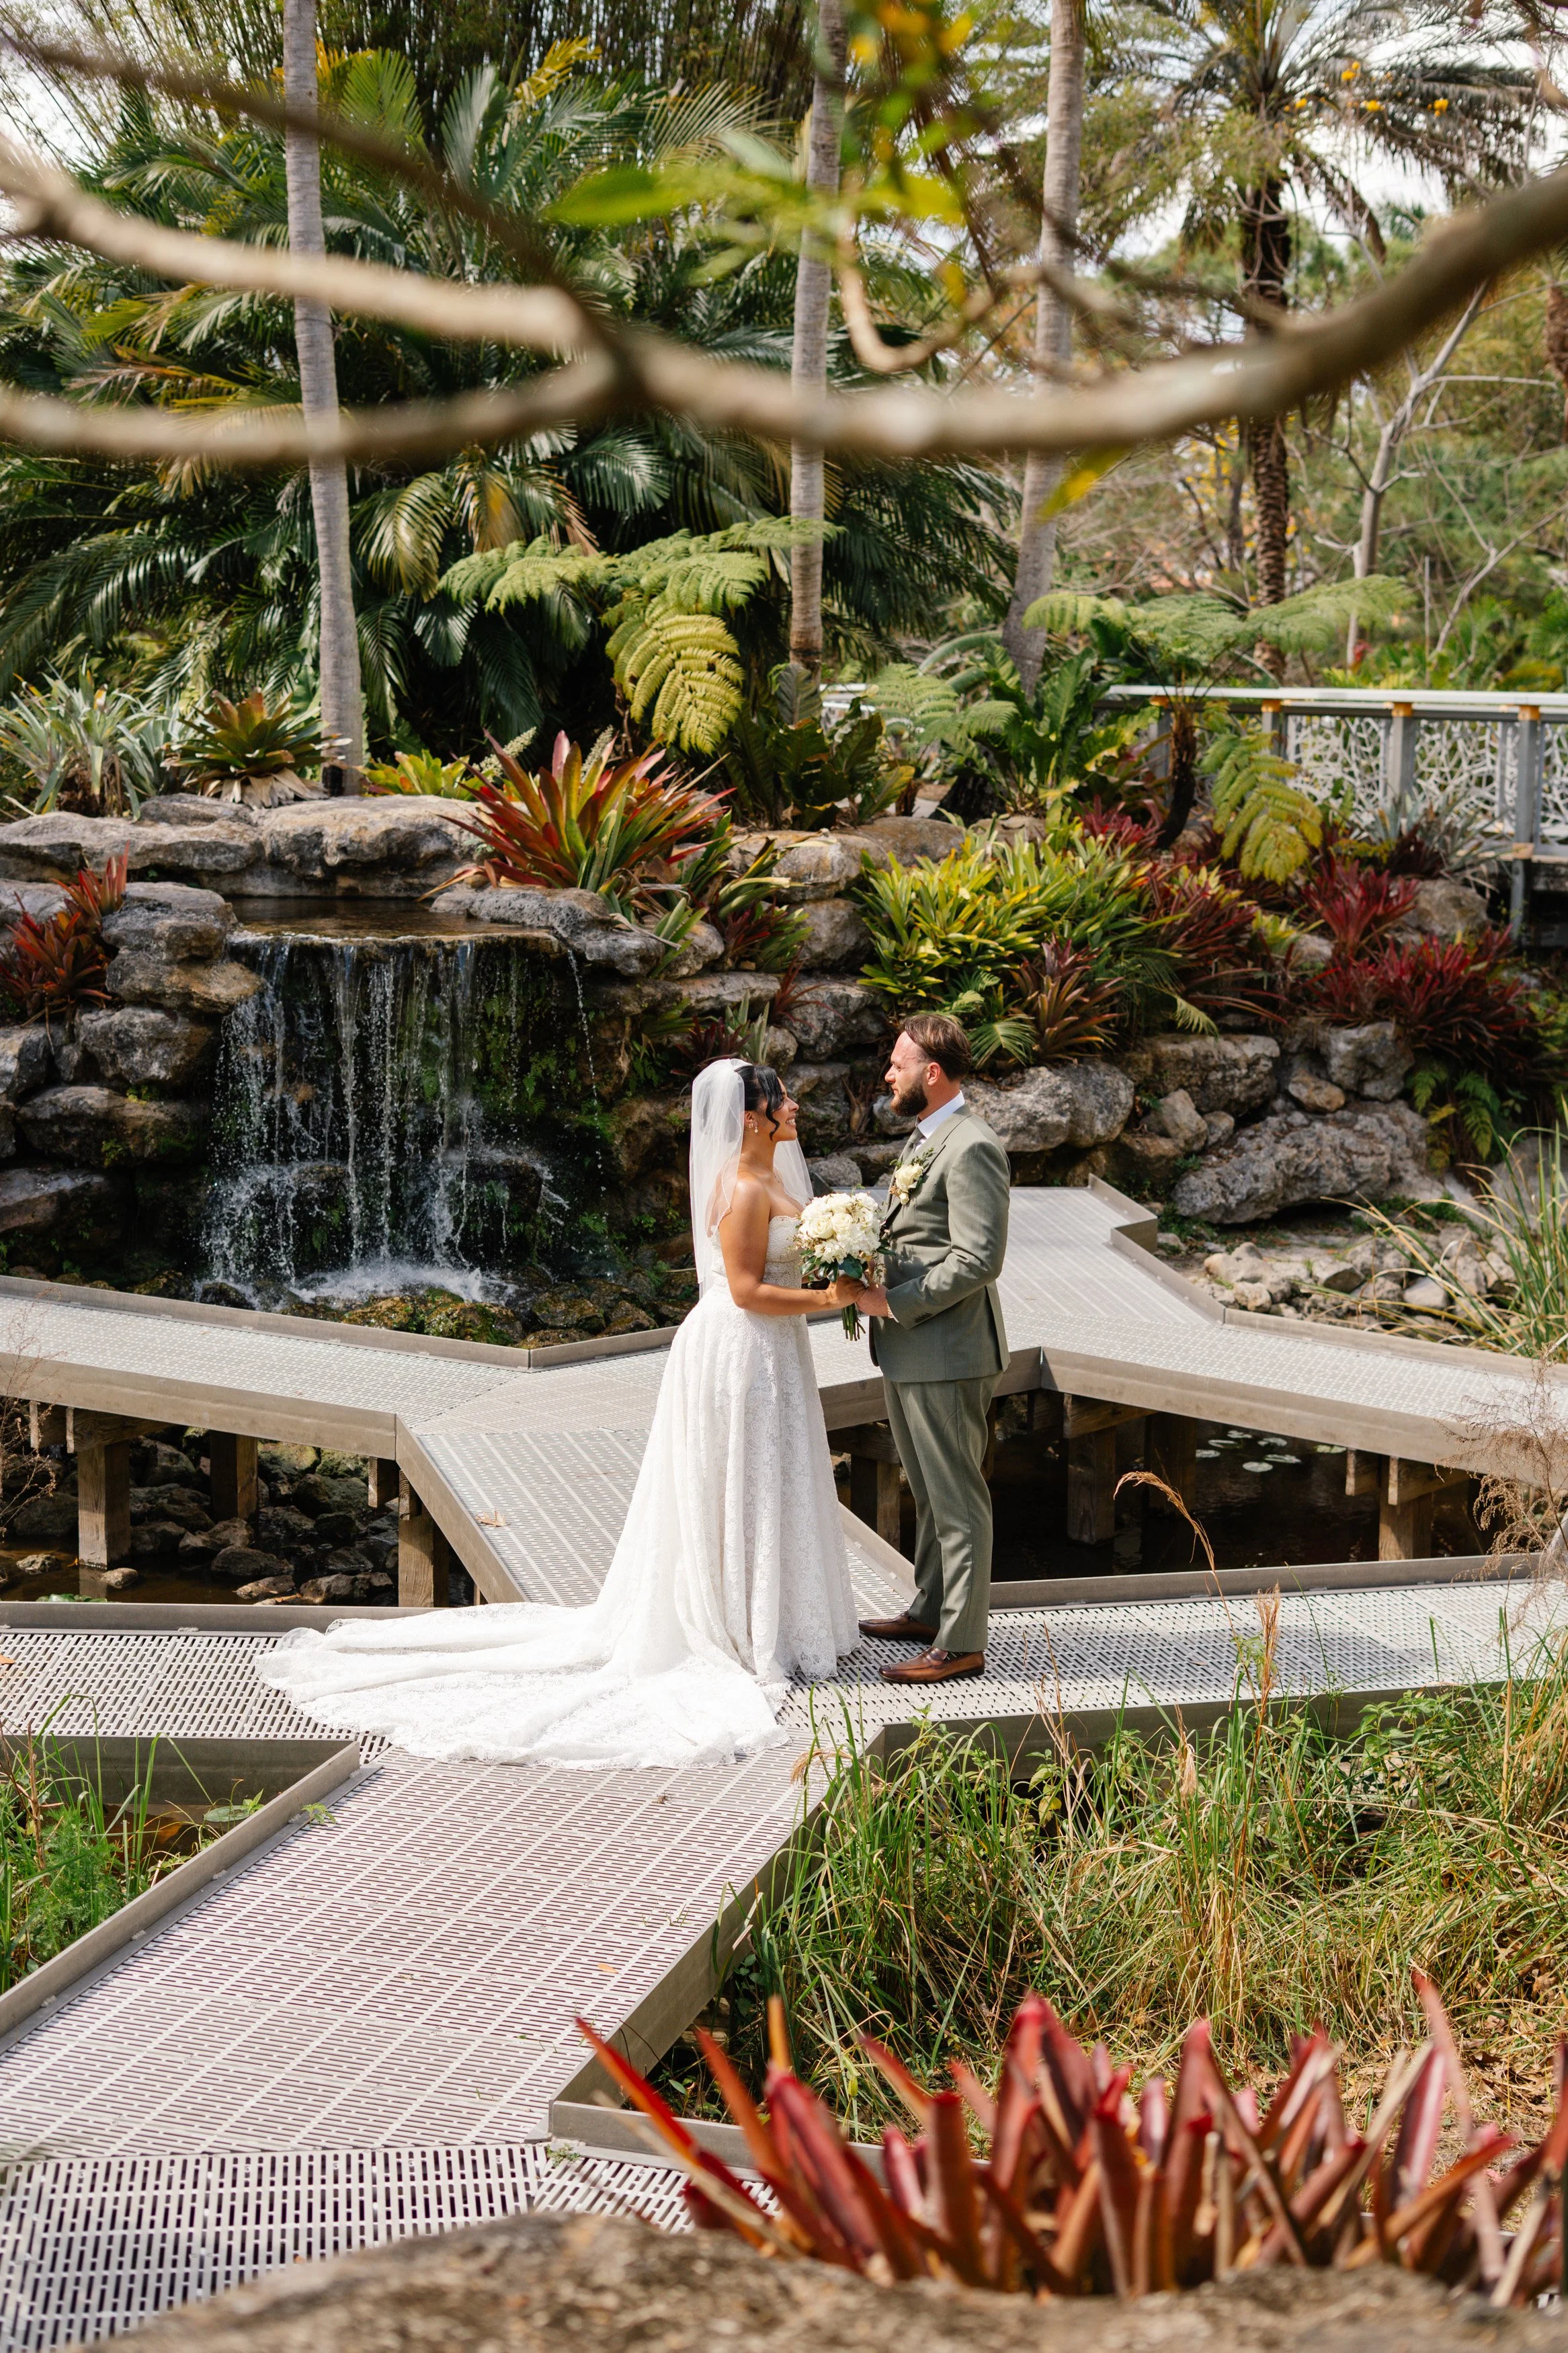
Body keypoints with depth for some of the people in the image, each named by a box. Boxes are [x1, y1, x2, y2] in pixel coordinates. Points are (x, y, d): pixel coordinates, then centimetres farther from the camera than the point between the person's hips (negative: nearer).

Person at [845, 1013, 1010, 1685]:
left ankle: (961, 1642, 3)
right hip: (910, 1351, 10)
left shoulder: (972, 1149, -18)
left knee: (957, 1497, -3)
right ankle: (930, 1610, 33)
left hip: (947, 1352, -10)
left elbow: (977, 1260, -24)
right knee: (928, 1491, 20)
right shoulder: (926, 1138, 14)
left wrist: (893, 1302, -20)